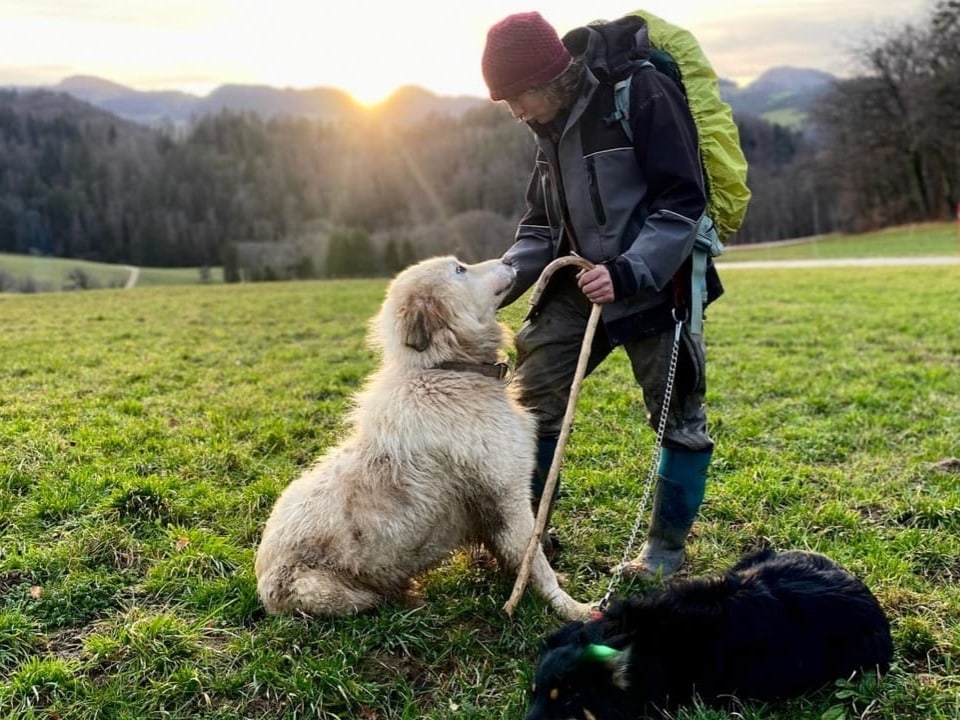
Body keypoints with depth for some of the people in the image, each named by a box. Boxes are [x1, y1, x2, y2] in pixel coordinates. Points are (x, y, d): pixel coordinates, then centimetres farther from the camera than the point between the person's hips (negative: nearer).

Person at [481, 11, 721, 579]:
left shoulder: (644, 94, -16)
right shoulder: (552, 125, 7)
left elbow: (682, 203, -19)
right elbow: (542, 224, 13)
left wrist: (629, 272, -29)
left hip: (657, 286, -6)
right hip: (581, 284, 7)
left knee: (678, 416, 3)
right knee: (530, 398, 2)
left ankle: (667, 548, 21)